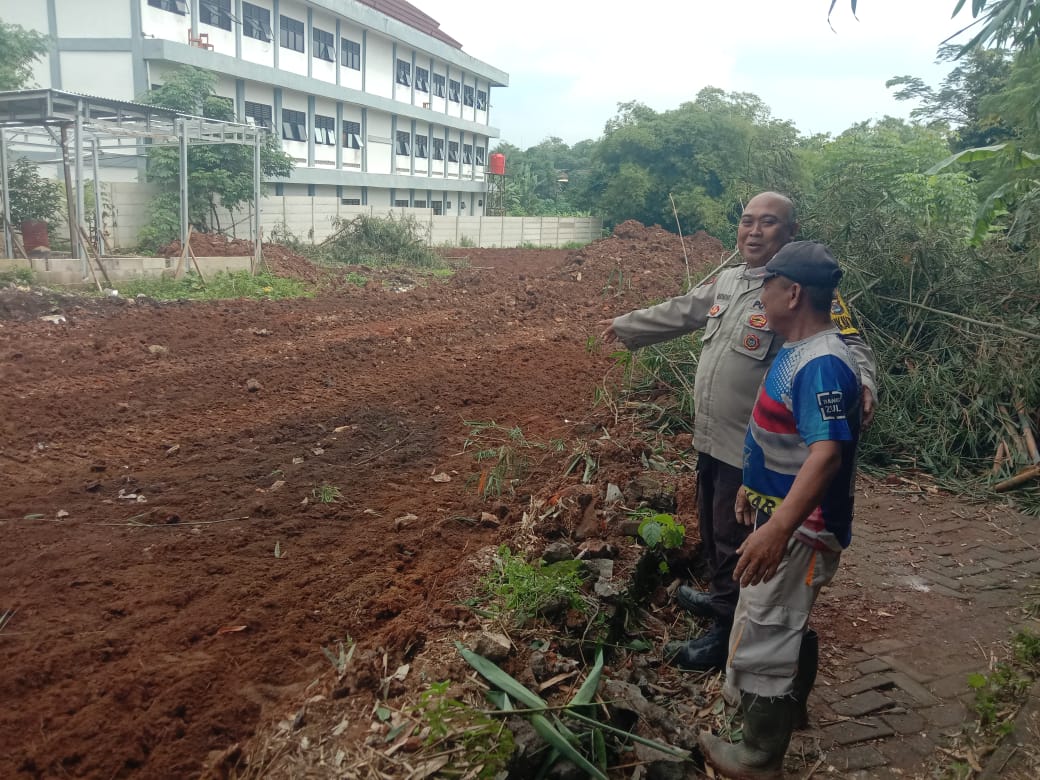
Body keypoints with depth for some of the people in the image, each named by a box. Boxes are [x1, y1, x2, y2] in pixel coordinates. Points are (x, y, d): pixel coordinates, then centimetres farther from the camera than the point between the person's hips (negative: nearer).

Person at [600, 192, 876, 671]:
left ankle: (728, 635, 25)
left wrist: (861, 383, -48)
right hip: (712, 437, 8)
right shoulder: (726, 281, 8)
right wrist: (626, 327, 34)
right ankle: (721, 597, 47)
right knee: (712, 528, 24)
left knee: (735, 542, 6)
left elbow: (848, 343, -26)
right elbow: (678, 313, 22)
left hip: (753, 449, -8)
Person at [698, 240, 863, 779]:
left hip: (799, 530, -11)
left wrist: (778, 529, -47)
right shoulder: (798, 350, 7)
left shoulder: (822, 365, -27)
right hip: (779, 514, 11)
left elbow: (827, 451, -38)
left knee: (763, 639, 2)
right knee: (775, 627, 27)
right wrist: (754, 486, 25)